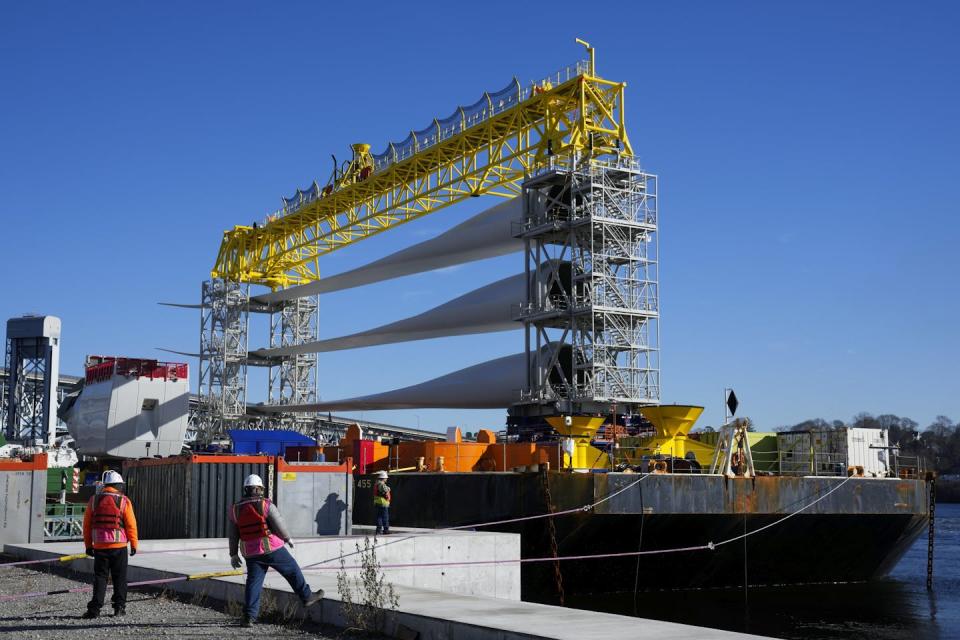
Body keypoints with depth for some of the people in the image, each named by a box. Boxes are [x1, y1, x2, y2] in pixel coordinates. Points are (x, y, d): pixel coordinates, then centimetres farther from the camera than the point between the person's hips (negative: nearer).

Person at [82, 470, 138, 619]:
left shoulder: (94, 500, 4)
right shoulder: (123, 501, -4)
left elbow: (87, 524, 6)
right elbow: (131, 525, -5)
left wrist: (88, 545, 13)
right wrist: (134, 544, 4)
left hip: (99, 545, 2)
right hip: (119, 545, -2)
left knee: (100, 577, 6)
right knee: (119, 578, 10)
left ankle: (95, 608, -2)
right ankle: (119, 606, 10)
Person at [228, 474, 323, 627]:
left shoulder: (236, 508, 4)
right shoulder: (266, 505, -11)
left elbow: (233, 535, 8)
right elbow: (279, 526, -9)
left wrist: (233, 554, 15)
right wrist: (288, 538, 9)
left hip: (251, 553, 4)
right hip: (271, 548, -4)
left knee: (253, 582, 6)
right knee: (292, 570, 13)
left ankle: (249, 617, 0)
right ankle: (307, 597, 25)